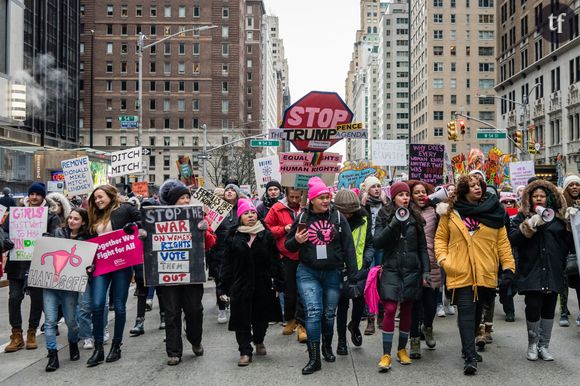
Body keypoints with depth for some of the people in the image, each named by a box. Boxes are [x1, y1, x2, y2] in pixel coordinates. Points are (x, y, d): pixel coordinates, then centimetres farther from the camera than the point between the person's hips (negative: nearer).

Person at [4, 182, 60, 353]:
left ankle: (32, 333, 21)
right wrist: (5, 241, -15)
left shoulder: (51, 217, 3)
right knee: (14, 298, -2)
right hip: (17, 263, 2)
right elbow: (4, 230, 6)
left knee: (37, 299, 6)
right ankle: (16, 335, 10)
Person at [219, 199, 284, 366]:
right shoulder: (234, 237, 1)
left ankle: (259, 341, 40)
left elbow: (275, 261, 2)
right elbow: (227, 264, 2)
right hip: (240, 285, -1)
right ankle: (245, 351, 12)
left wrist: (278, 284, -1)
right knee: (242, 320, 0)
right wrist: (224, 288, -1)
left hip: (263, 285, 1)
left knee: (261, 317, 13)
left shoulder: (266, 236, 1)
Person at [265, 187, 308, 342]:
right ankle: (290, 320, 32)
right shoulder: (277, 209, 0)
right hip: (287, 256, 1)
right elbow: (267, 229, 2)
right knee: (289, 290, 13)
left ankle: (301, 324, 6)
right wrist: (283, 229, -10)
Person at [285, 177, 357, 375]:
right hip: (308, 272, -1)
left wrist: (352, 274, -7)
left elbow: (348, 246, -2)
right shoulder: (302, 218, 1)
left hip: (333, 273, 1)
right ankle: (314, 358, -4)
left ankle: (327, 347, 36)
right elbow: (288, 246, 10)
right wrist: (296, 240, -14)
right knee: (313, 311, -11)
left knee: (329, 313, 11)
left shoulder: (338, 217, -1)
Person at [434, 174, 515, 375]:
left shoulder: (493, 211, 7)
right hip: (460, 273, -2)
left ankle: (468, 348, 33)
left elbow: (502, 241, 6)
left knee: (477, 312, 14)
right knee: (466, 312, -9)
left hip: (485, 273, 3)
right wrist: (443, 258, -6)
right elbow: (440, 237, 9)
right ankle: (470, 357, -7)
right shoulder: (450, 212, 3)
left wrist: (508, 266, -1)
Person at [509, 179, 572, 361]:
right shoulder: (523, 217, 5)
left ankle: (544, 345, 21)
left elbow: (568, 243, 16)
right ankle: (532, 344, 11)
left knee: (549, 309, 7)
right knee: (533, 307, -9)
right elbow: (512, 239, -10)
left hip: (553, 272, 3)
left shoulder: (558, 218, 12)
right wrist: (529, 226, -18)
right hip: (531, 272, -3)